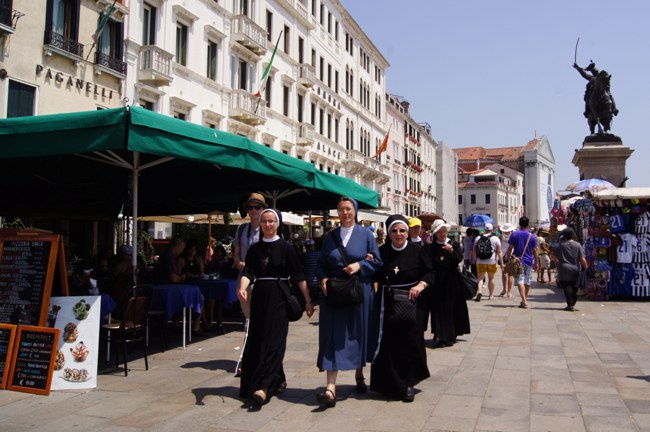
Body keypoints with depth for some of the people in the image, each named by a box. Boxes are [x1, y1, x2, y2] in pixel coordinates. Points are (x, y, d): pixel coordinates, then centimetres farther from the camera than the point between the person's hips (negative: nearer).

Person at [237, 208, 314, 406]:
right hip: (260, 297, 5)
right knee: (257, 341, 7)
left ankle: (263, 387, -15)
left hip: (279, 298, -4)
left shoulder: (286, 247, -2)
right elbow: (248, 272, -4)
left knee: (273, 341, -9)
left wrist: (308, 300, -6)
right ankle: (278, 380, 23)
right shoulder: (254, 249, 7)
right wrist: (242, 288, -25)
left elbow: (298, 275, -3)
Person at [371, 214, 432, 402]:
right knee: (389, 344, 2)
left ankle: (408, 383, 16)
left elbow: (429, 273, 1)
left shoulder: (417, 250, -3)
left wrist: (420, 285, -16)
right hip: (388, 304, 1)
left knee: (410, 343, 1)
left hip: (412, 303, -1)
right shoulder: (382, 252, 2)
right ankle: (392, 383, 19)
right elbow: (375, 277, 6)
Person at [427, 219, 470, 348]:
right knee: (439, 309, -2)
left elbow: (459, 259, -9)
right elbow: (430, 263, 2)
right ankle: (440, 336, 3)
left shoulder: (454, 244, 5)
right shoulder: (431, 247, 6)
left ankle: (450, 335, 8)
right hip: (437, 283, 0)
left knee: (452, 308, 0)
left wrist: (451, 251, -23)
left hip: (452, 282, 0)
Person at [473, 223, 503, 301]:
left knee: (480, 278, 2)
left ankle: (480, 291, -22)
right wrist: (501, 263, -3)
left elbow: (474, 251, 10)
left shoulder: (478, 238, 7)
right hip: (491, 262, -1)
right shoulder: (495, 239, -2)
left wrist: (474, 260, 20)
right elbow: (499, 252, -6)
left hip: (480, 262, 1)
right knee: (491, 278, 12)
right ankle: (491, 295, 20)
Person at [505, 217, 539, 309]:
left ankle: (524, 301, -19)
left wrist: (508, 259, 3)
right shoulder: (532, 236, 3)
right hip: (529, 261, 3)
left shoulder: (514, 234, -3)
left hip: (518, 261, -3)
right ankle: (524, 301, 22)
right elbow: (535, 251, 4)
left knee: (520, 281, -6)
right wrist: (536, 263, 12)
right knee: (527, 282, 13)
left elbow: (510, 248, -5)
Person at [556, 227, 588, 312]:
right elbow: (582, 259, -7)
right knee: (574, 289, 12)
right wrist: (586, 267, 3)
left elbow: (556, 257, 4)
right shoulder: (577, 245, -2)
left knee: (567, 288, -1)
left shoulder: (561, 245, -3)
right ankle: (572, 305, 15)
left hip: (564, 270, -2)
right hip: (575, 270, 2)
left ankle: (570, 305, -6)